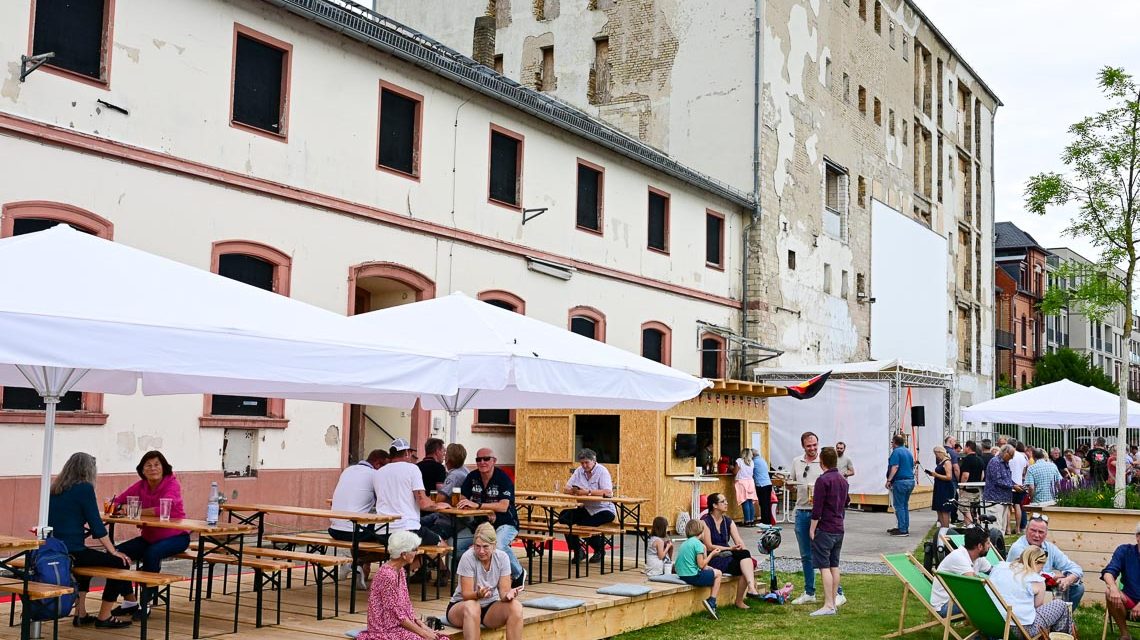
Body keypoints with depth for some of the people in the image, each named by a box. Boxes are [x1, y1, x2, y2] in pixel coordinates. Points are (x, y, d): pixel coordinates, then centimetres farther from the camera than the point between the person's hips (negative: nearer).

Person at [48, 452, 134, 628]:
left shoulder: (56, 488, 12)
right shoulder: (84, 488, -10)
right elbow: (96, 525, -11)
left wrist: (97, 514, 46)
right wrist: (113, 552, -4)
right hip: (71, 552, -9)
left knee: (88, 557, 35)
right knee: (119, 563, 4)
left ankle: (81, 615, 36)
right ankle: (104, 617, 11)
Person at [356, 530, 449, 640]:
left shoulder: (400, 571, 8)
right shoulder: (387, 575, -21)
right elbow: (396, 613, -18)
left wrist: (422, 626, 1)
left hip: (399, 625, 9)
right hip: (387, 630, -9)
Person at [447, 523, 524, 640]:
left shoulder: (502, 557, -9)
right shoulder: (468, 557, -19)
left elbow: (504, 591, -12)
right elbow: (466, 595, -21)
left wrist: (508, 595, -36)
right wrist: (478, 594, -44)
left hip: (490, 606, 3)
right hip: (461, 605, -3)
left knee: (516, 606, -26)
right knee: (472, 606, -38)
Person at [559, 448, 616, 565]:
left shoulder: (602, 471, -12)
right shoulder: (579, 471, 5)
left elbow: (608, 492, -27)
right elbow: (565, 489, 0)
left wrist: (587, 492, -32)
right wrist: (573, 491, -23)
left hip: (603, 510, -6)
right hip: (586, 508, 6)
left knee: (586, 524, -29)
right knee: (564, 517, -14)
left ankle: (600, 551, 3)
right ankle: (577, 551, 0)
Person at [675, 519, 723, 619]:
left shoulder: (684, 543, 15)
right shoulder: (697, 543, -10)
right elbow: (701, 565, -13)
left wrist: (706, 567, 20)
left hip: (681, 576, 8)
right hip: (693, 577, -8)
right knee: (717, 573, 10)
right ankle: (712, 602, 0)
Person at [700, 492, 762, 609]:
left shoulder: (728, 522, 13)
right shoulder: (705, 522, -5)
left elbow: (739, 542, 1)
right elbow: (709, 547, -12)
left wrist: (746, 555, -19)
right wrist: (730, 548, -19)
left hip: (728, 556, 6)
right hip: (713, 559, -6)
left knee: (745, 554, -29)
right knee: (744, 568, -29)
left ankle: (751, 588, -40)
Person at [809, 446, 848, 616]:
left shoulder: (823, 480, -15)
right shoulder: (843, 480, 11)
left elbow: (817, 508, -16)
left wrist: (812, 529, -10)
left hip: (825, 529, -8)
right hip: (839, 529, 8)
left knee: (824, 566, -7)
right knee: (834, 565, 13)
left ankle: (828, 605, -9)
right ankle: (834, 601, 16)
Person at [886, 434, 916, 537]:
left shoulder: (896, 452, -11)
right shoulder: (908, 452, 16)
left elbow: (895, 467, -20)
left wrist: (889, 480, -19)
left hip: (900, 481, -8)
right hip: (910, 480, 9)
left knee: (899, 506, -4)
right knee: (905, 505, 15)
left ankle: (902, 530, -6)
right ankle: (905, 528, 17)